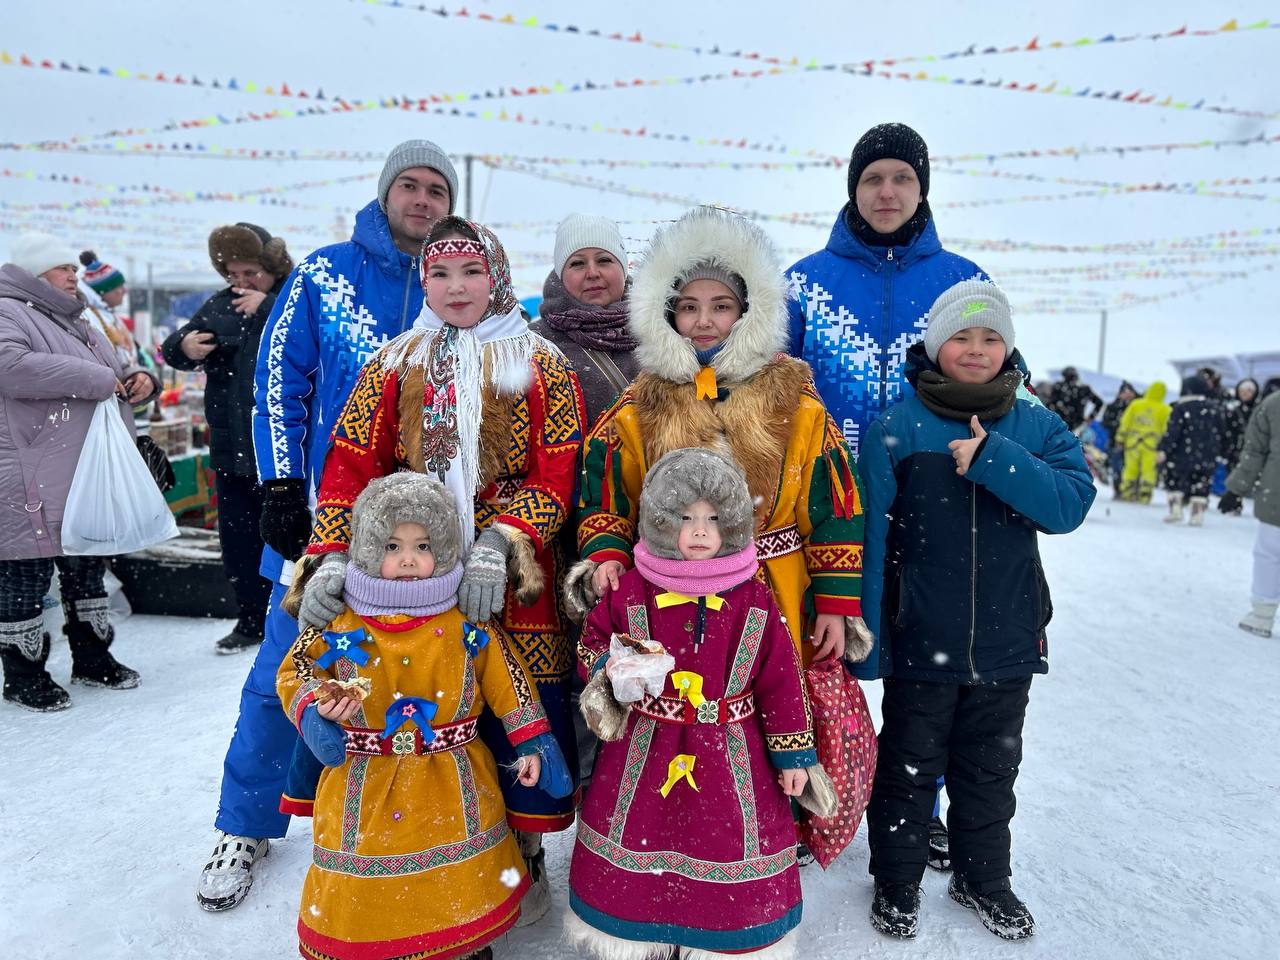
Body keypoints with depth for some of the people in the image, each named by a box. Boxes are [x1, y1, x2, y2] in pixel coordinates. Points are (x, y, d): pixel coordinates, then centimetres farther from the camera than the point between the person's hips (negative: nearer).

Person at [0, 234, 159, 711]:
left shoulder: (76, 323, 21)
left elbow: (115, 377, 27)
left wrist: (139, 379, 4)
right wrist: (95, 379, -23)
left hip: (90, 478, 9)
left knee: (87, 568, 16)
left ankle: (92, 658, 29)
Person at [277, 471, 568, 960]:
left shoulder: (468, 622, -6)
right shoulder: (339, 623, -7)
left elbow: (507, 683, 0)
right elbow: (296, 672, 2)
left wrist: (531, 745, -2)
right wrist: (316, 707, -19)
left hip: (453, 782, 0)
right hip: (365, 786, 0)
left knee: (463, 889, 12)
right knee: (364, 891, 10)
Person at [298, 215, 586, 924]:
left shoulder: (540, 366, 5)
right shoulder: (394, 365, 11)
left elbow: (557, 475, -4)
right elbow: (349, 464, 2)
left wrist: (498, 542, -19)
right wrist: (333, 556, -12)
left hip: (511, 579, -1)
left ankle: (523, 854, 28)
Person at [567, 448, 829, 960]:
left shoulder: (753, 599, -7)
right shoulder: (630, 591, -7)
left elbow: (781, 677, -2)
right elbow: (591, 641, 6)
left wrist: (793, 750, -1)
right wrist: (609, 667, -16)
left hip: (730, 754, 0)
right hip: (643, 749, 1)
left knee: (732, 847, 12)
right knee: (632, 844, 14)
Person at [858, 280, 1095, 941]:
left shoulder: (1037, 427, 2)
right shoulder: (896, 429, -8)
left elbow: (1070, 504, -13)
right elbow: (871, 539, -8)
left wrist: (990, 457, -24)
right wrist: (867, 637, -9)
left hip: (1006, 640, 3)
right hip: (920, 643, -3)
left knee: (990, 769, 21)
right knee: (909, 766, 13)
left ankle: (982, 879, 43)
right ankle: (896, 881, 35)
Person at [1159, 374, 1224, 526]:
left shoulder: (1181, 407, -9)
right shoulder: (1214, 408, 7)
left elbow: (1172, 431, -15)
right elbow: (1219, 433, 13)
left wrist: (1162, 450, -15)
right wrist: (1216, 451, 23)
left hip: (1183, 455, -4)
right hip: (1206, 457, 4)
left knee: (1174, 480, 10)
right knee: (1200, 484, 11)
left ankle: (1176, 509, 4)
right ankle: (1197, 513, 9)